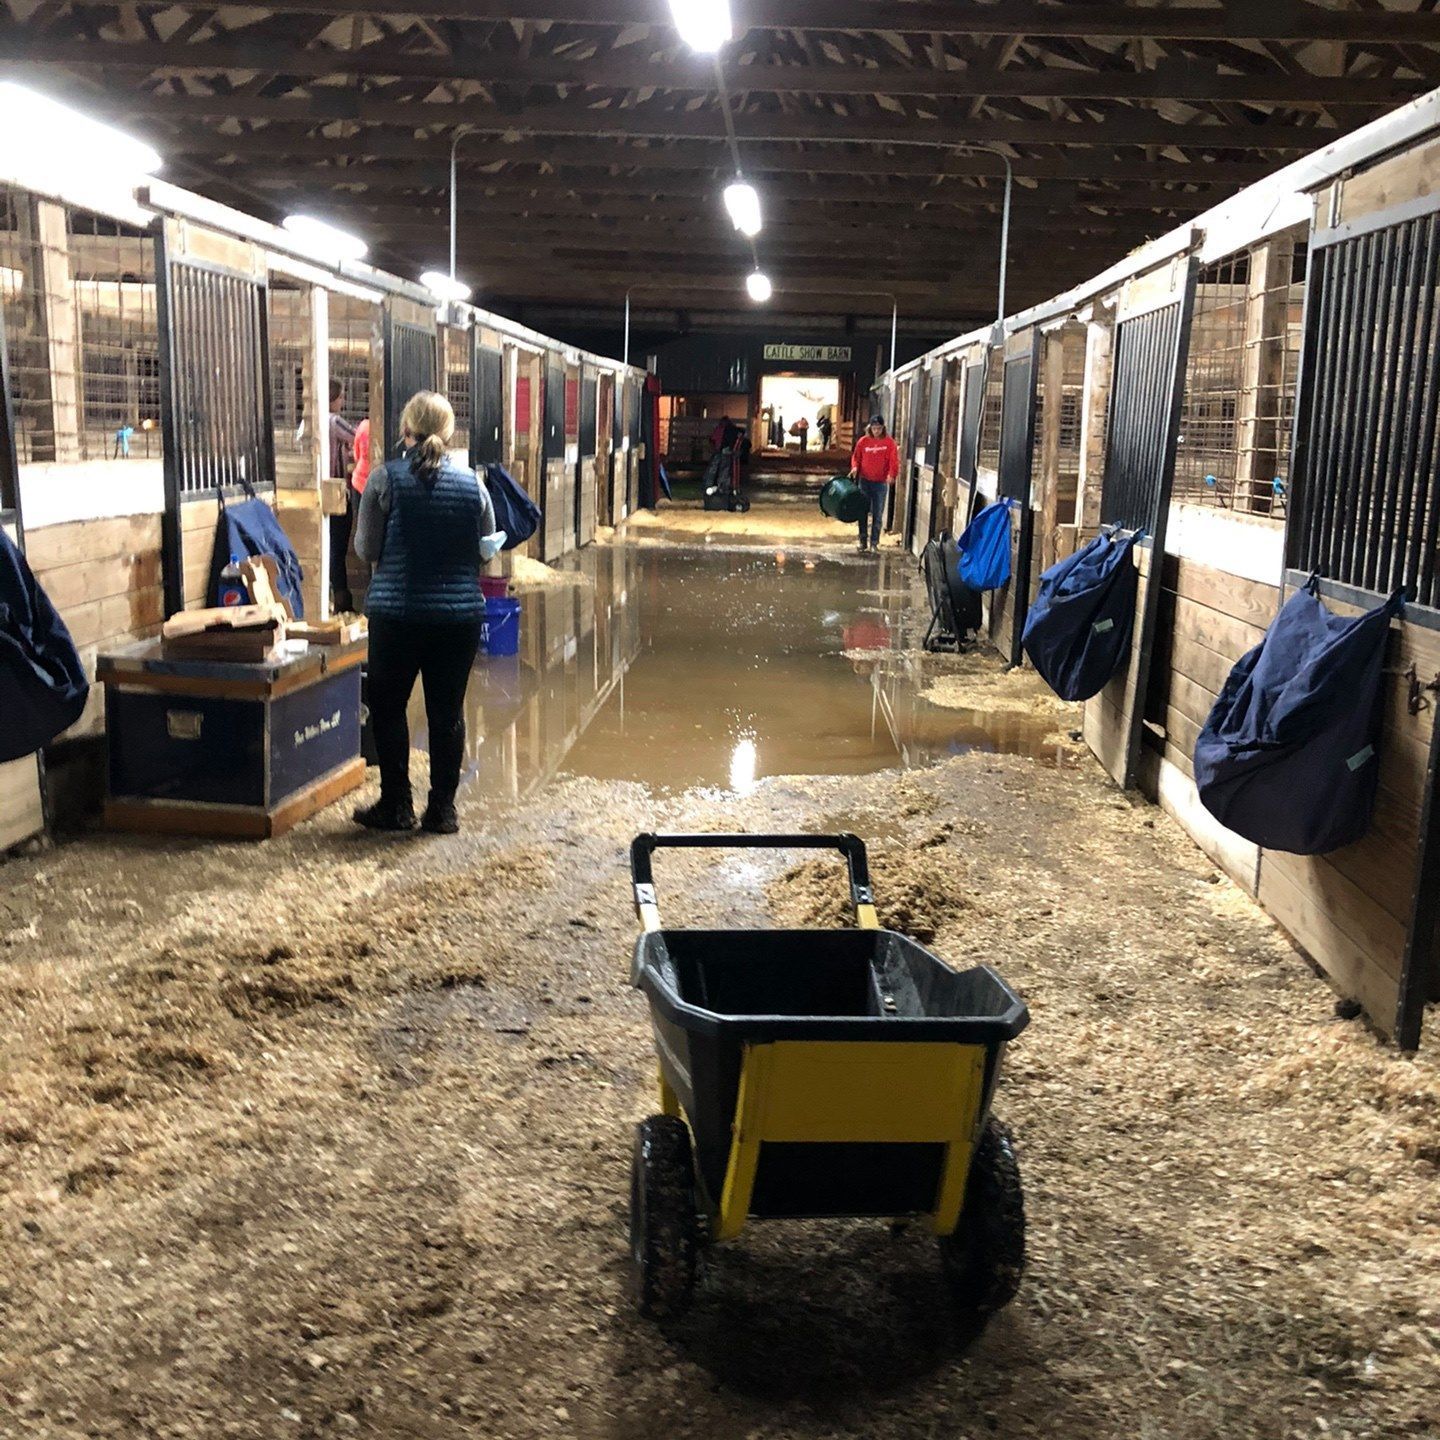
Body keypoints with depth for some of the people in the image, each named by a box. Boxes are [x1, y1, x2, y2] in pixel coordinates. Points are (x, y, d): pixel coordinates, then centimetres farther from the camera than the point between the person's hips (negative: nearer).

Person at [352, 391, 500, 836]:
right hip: (460, 612, 2)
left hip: (396, 611, -2)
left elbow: (366, 549, -2)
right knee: (448, 711, 9)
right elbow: (487, 549, 7)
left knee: (388, 707, 13)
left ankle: (396, 805, 18)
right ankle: (442, 809, 15)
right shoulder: (472, 484, -1)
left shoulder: (385, 479, -7)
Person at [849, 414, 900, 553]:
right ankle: (863, 542, 13)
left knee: (878, 515, 1)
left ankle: (874, 543, 8)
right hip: (864, 481, 2)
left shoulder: (889, 443, -5)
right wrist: (855, 467, -10)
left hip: (881, 483, -2)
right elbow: (856, 457, 10)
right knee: (863, 513, 5)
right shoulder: (863, 441, 0)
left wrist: (892, 475, -27)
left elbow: (894, 461, -9)